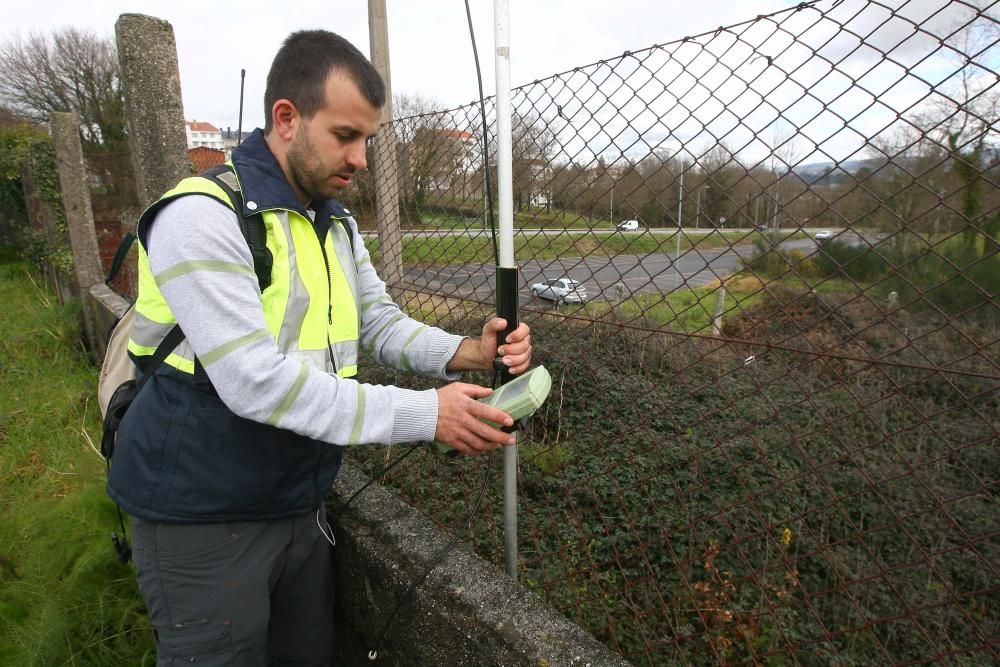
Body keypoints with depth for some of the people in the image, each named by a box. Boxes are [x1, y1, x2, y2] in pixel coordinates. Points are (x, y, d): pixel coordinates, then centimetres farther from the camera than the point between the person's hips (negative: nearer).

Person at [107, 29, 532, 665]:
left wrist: (468, 353, -16)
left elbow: (381, 324, 4)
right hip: (203, 518, -7)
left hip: (300, 504, 7)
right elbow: (255, 381, -29)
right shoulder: (202, 217, -21)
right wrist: (425, 414, -29)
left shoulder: (339, 226, 6)